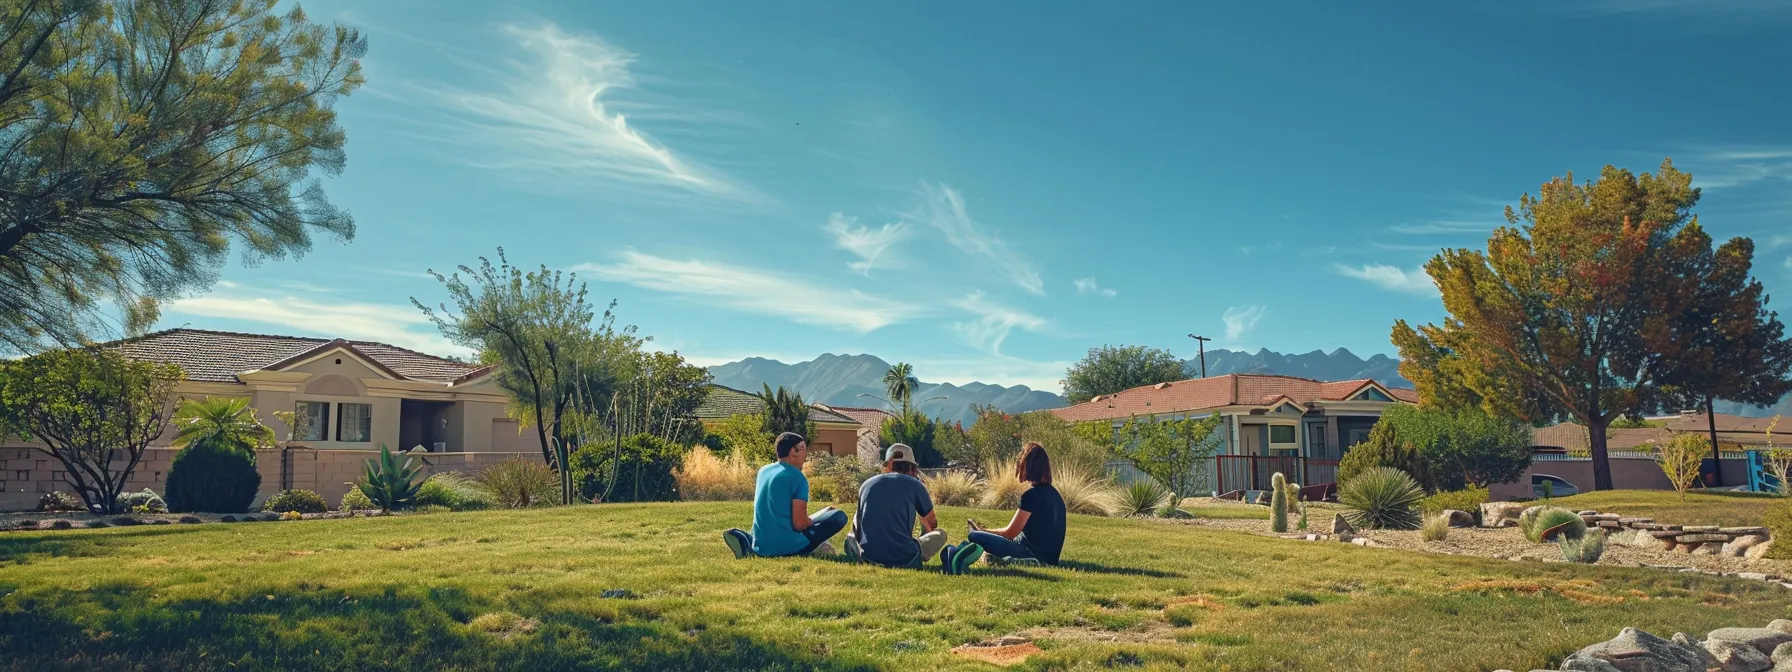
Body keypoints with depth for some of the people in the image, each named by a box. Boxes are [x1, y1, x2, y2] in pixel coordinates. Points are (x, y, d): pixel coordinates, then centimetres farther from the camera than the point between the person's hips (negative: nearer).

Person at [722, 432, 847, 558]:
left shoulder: (763, 471, 13)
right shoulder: (797, 477, -8)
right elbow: (800, 523, -14)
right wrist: (815, 518, 8)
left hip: (760, 547, 6)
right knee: (839, 516, 5)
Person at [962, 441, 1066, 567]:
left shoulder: (1032, 494, -16)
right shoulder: (1052, 492, 10)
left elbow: (1010, 533, -9)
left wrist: (981, 531, 8)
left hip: (1033, 554, -9)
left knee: (975, 537, -12)